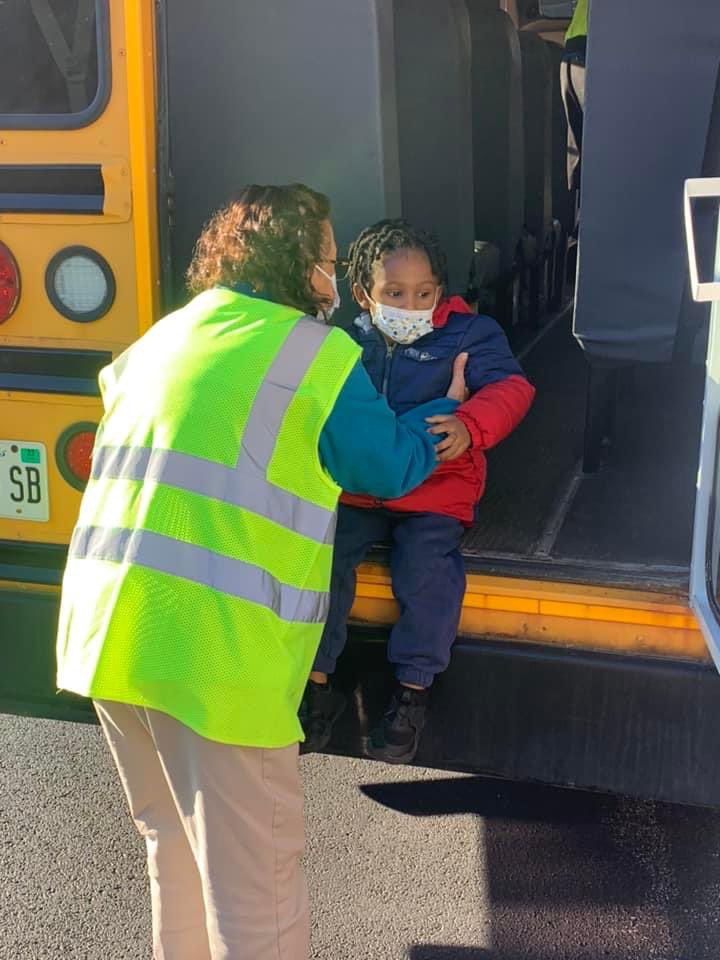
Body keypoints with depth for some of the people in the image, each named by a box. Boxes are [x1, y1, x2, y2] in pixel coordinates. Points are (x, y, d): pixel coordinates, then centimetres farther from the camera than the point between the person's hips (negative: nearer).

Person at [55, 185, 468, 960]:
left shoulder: (164, 337, 17)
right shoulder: (321, 356, -2)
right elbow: (391, 467, 7)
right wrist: (443, 412, 27)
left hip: (103, 629, 8)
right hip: (214, 650, -7)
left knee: (172, 838, 25)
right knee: (253, 877, 6)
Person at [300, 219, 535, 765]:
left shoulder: (467, 334, -1)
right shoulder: (348, 343, 7)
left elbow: (509, 387, -14)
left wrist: (468, 426, -34)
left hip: (434, 490, -2)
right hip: (357, 489, 3)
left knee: (427, 568, -26)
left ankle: (413, 691, -6)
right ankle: (317, 682, 0)